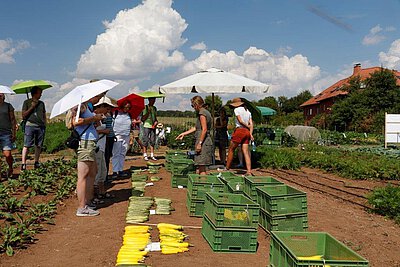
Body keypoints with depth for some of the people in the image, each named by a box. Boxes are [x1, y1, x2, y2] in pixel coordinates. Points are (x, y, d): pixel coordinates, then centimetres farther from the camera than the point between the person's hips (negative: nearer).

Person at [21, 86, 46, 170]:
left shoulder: (41, 103, 18)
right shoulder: (27, 102, 5)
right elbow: (23, 115, -1)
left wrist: (44, 124, 13)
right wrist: (32, 107, -7)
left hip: (41, 126, 4)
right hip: (30, 125, -4)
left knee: (39, 145, 5)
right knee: (27, 145, -8)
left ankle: (36, 162, 14)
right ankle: (23, 163, -7)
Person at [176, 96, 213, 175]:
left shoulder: (202, 113, -12)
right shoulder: (205, 112, 18)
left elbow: (204, 130, -20)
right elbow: (196, 128, 23)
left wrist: (199, 143, -21)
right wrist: (184, 134, 25)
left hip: (203, 142, -10)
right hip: (206, 142, 10)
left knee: (202, 167, -7)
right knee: (198, 166, 14)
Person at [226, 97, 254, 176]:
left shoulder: (236, 109, -2)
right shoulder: (247, 111, 19)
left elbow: (240, 121, -10)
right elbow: (251, 124, 8)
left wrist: (247, 126, 4)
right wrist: (251, 134, -2)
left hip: (239, 130, -6)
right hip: (247, 132, 6)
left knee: (231, 149, 8)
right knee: (245, 152, 1)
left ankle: (227, 168, 14)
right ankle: (249, 171, -8)